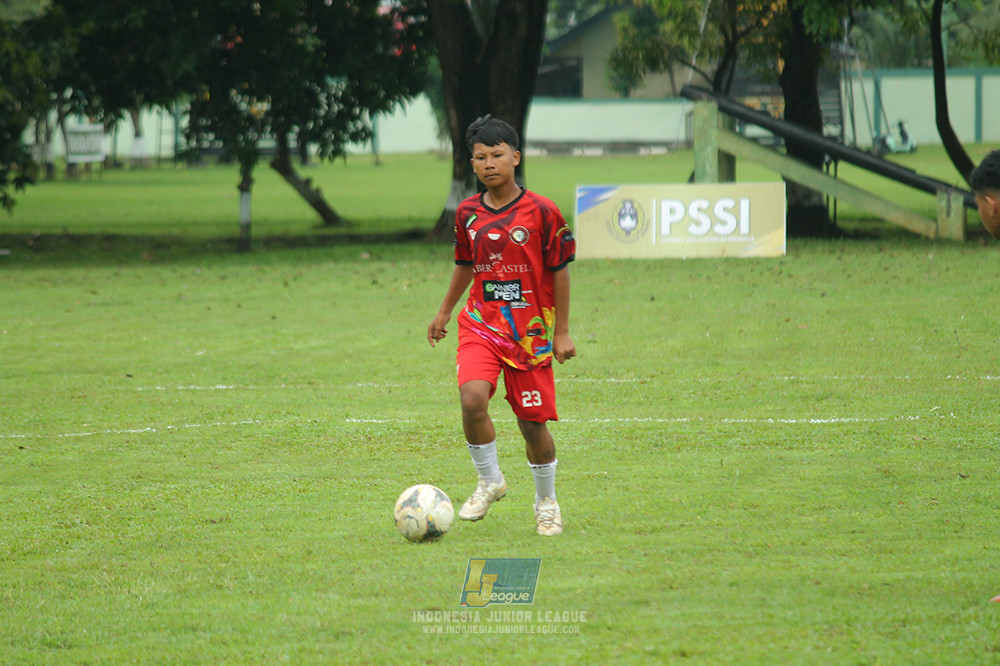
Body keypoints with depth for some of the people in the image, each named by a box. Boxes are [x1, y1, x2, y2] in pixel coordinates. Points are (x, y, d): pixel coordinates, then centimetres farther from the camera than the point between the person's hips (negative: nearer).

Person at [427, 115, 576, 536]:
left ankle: (547, 502, 26)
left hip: (530, 331, -2)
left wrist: (561, 332, -3)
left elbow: (559, 272, -2)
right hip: (480, 324, 2)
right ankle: (489, 482, -1)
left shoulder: (541, 212, -8)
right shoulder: (468, 213, 3)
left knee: (533, 421, 2)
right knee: (472, 399, -23)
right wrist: (444, 312, 23)